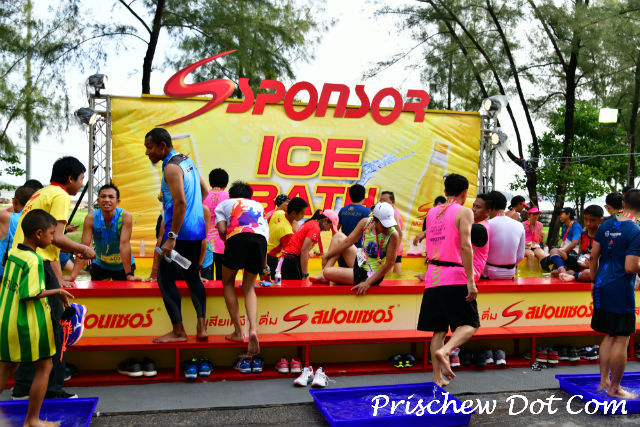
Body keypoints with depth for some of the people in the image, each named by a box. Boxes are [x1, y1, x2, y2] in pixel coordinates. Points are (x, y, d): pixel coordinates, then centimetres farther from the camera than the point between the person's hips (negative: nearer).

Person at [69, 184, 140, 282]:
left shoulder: (125, 216, -23)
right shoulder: (91, 218, -18)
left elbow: (124, 244, -29)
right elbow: (84, 246, -22)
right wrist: (73, 275, -30)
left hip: (122, 265, -1)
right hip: (99, 265, 1)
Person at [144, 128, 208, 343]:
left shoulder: (171, 167, -15)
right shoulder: (187, 161, 15)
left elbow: (180, 203, -24)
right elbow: (204, 190, 25)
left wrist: (171, 238, -25)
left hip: (180, 231, -10)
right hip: (197, 230, 10)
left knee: (165, 280, 0)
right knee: (192, 277, 16)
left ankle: (178, 331, 4)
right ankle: (201, 327, 13)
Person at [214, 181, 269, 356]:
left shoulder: (224, 204, 30)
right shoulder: (257, 205, 39)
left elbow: (222, 230, 12)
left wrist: (228, 245, 30)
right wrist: (264, 261, 39)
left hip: (238, 236, -3)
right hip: (260, 238, 3)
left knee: (228, 283, 18)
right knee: (249, 287, 16)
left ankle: (238, 331, 11)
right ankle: (253, 329, -8)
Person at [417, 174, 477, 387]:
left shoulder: (431, 213, 16)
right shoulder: (464, 212, -3)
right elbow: (465, 246, -14)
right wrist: (471, 281, -16)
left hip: (432, 277, 6)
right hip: (455, 277, -6)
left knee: (439, 329, 10)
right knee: (469, 325, 3)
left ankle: (437, 377, 8)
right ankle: (444, 351, -22)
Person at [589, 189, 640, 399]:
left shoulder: (606, 225, 6)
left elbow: (593, 256, 9)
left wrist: (594, 281, 19)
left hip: (602, 287, 7)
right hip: (621, 290, -7)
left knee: (609, 336, 18)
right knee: (621, 340, 2)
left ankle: (604, 381, 25)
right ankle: (614, 388, 10)